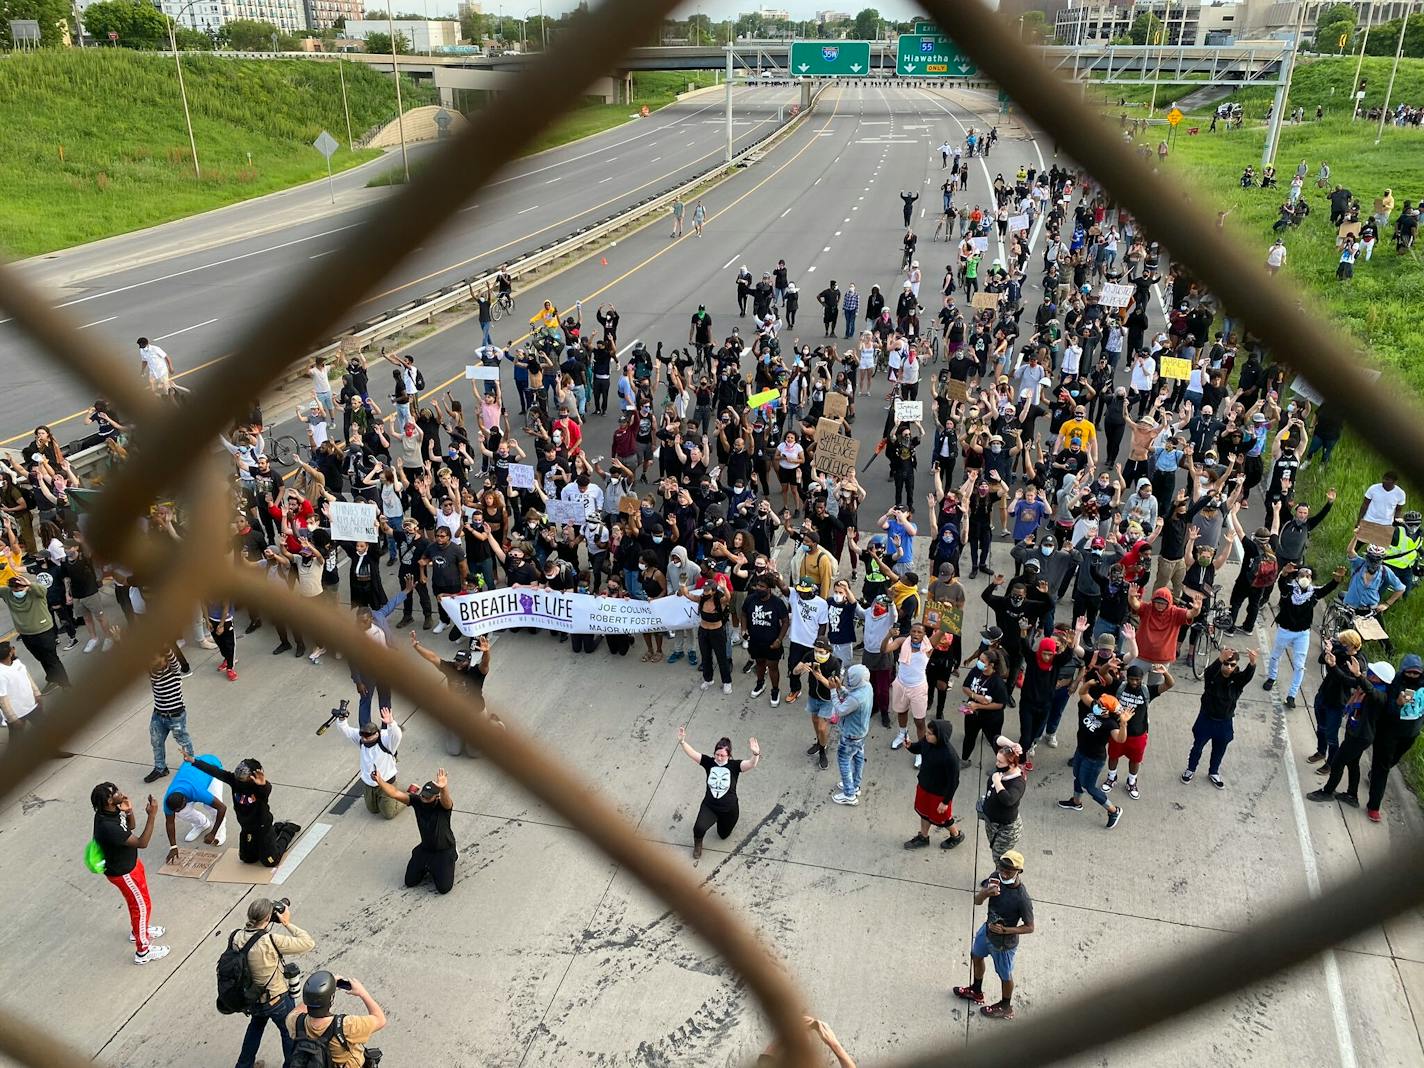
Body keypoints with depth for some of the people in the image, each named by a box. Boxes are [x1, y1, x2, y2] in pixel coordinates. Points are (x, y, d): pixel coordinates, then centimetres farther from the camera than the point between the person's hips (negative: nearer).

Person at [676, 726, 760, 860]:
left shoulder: (734, 765, -16)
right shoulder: (709, 762, -11)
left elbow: (751, 764, -34)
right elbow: (692, 753, -23)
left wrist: (756, 754, -57)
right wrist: (682, 742, -43)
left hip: (729, 809, 0)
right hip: (709, 806, 0)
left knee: (723, 835, 22)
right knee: (699, 828, -25)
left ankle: (730, 821, 56)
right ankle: (697, 844, 12)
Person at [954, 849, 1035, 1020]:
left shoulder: (1022, 899, -35)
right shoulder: (996, 877, -20)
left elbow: (1029, 928, -21)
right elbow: (977, 900, -16)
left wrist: (1004, 930, -30)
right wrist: (987, 892, -38)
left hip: (1004, 942, -7)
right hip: (987, 929, 7)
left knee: (1005, 975, 19)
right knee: (976, 956, 29)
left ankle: (1005, 1007, 47)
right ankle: (976, 992, 57)